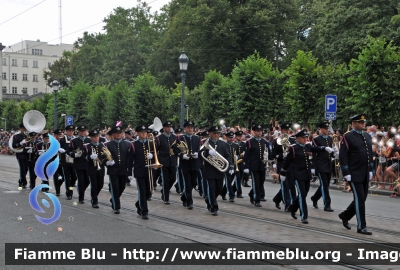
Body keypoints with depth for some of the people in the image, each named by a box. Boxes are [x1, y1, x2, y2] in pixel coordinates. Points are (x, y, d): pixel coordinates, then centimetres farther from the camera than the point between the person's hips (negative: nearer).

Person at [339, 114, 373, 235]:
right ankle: (361, 226, 3)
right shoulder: (347, 137, -9)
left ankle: (345, 216, 31)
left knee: (361, 199, 12)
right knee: (359, 199, -5)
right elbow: (343, 156, -12)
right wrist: (346, 173, -16)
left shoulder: (368, 137, 13)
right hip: (354, 174, -7)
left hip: (365, 175, 7)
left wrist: (370, 170, 14)